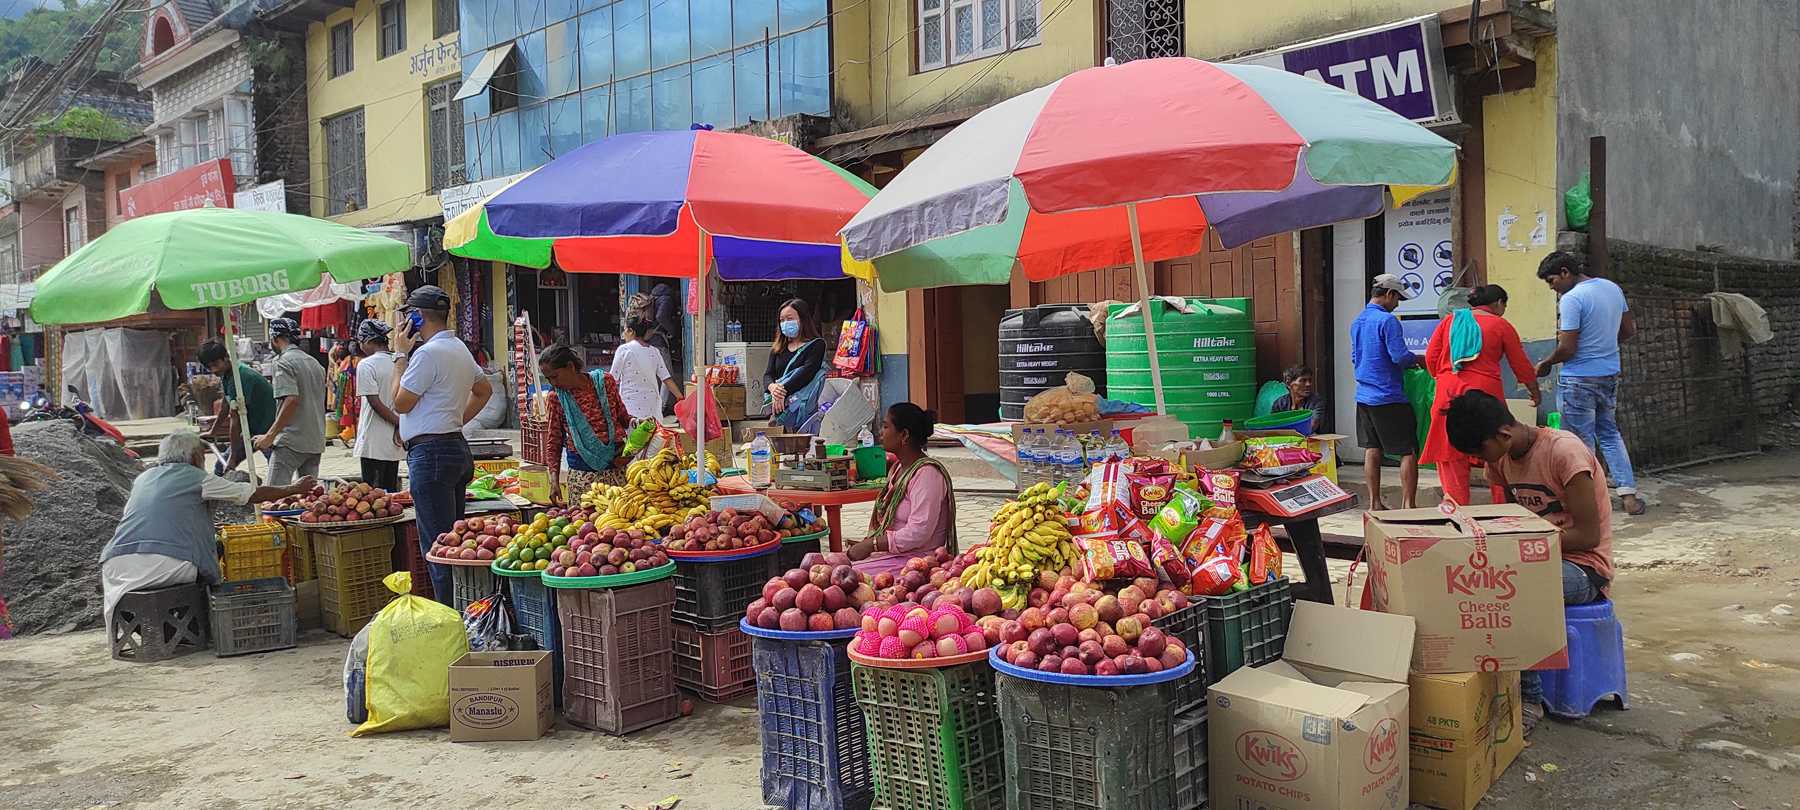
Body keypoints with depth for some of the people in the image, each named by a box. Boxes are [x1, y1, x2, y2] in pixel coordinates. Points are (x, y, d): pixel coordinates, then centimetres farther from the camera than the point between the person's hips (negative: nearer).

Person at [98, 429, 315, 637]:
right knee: (215, 548, 17)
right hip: (168, 565, -5)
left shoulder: (143, 478, 22)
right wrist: (294, 489, 25)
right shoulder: (198, 478, 7)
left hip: (117, 566, 5)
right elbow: (254, 494, 11)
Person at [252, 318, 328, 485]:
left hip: (291, 441, -8)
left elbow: (291, 400, -20)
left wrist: (270, 435, -18)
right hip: (316, 441, 8)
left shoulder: (283, 362, -8)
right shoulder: (315, 363, 17)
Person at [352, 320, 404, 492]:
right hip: (395, 442, 6)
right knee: (391, 491, 12)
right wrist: (401, 426, 4)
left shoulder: (366, 365, -12)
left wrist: (398, 423, -13)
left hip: (374, 444, -6)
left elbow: (375, 402, -17)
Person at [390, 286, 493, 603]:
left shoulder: (429, 352, -14)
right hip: (457, 446, 10)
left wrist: (400, 355, -2)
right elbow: (484, 390, 30)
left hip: (431, 454, -10)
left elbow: (400, 403, -9)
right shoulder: (460, 349, 16)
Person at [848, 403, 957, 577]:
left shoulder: (927, 473, -15)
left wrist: (871, 545, -17)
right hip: (890, 553, 9)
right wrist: (864, 544, 2)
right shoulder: (898, 467, 16)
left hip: (915, 559, -9)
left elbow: (918, 533, -23)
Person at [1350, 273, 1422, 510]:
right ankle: (1408, 504, -4)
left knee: (1372, 449, 12)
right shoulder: (1387, 320, -14)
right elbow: (1400, 356, -20)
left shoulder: (1357, 322, 13)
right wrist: (1417, 359, 1)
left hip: (1364, 396, 8)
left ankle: (1375, 503, 16)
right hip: (1389, 397, -8)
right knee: (1409, 451, -2)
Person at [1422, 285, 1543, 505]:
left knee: (1451, 456, 5)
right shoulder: (1501, 326, 5)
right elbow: (1521, 365, 9)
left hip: (1448, 394, 2)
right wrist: (1536, 393, 23)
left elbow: (1431, 358, 9)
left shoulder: (1450, 321, 12)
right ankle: (1502, 505, 14)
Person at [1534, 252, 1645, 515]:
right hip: (1610, 375, 8)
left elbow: (1567, 349, -20)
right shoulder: (1613, 288, 6)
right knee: (1610, 434, 18)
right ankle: (1629, 496, 14)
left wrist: (1545, 363, -3)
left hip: (1578, 379, -8)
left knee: (1582, 441, 3)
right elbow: (1629, 330, 15)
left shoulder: (1571, 299, -19)